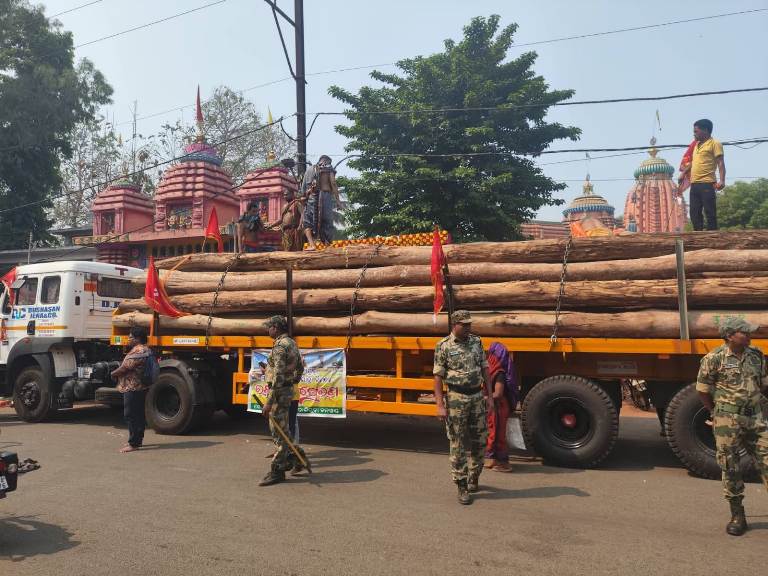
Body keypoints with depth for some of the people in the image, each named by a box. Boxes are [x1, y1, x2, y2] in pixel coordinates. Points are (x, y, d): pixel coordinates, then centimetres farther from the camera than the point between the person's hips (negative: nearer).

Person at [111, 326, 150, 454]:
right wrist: (118, 372, 8)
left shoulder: (138, 351, -18)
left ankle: (133, 443, -3)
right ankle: (138, 440, 25)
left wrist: (114, 373, -1)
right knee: (138, 415, 16)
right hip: (138, 387, 11)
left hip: (133, 388, -11)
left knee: (131, 416, -6)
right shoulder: (142, 349, 17)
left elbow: (126, 367, -17)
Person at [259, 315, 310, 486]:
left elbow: (278, 376, -24)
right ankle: (296, 456, 22)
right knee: (281, 429, 18)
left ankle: (277, 471, 6)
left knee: (279, 432, -2)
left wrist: (269, 402, -24)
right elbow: (300, 366, 25)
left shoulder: (280, 345, -18)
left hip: (280, 392, -10)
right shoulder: (291, 343, 13)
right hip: (288, 390, 10)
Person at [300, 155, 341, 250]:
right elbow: (333, 183, -5)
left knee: (307, 222, 7)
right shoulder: (329, 169, 9)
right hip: (326, 196, -1)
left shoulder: (309, 169, 18)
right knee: (326, 222, 8)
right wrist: (337, 200, -7)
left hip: (312, 197, 1)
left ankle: (312, 244, -12)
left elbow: (303, 187, 14)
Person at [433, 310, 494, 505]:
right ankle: (462, 488, 13)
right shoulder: (443, 347, -7)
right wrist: (440, 405, -13)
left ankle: (473, 478, 34)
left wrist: (490, 396, 5)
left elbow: (485, 370, 10)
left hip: (477, 397, 5)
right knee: (457, 445, 2)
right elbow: (438, 377, -8)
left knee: (480, 442, 12)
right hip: (456, 399, -4)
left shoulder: (476, 342, 6)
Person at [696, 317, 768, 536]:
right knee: (731, 468, 4)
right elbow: (703, 390, -1)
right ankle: (737, 516, 18)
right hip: (728, 421, -4)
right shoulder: (714, 359, -10)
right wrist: (717, 413, 5)